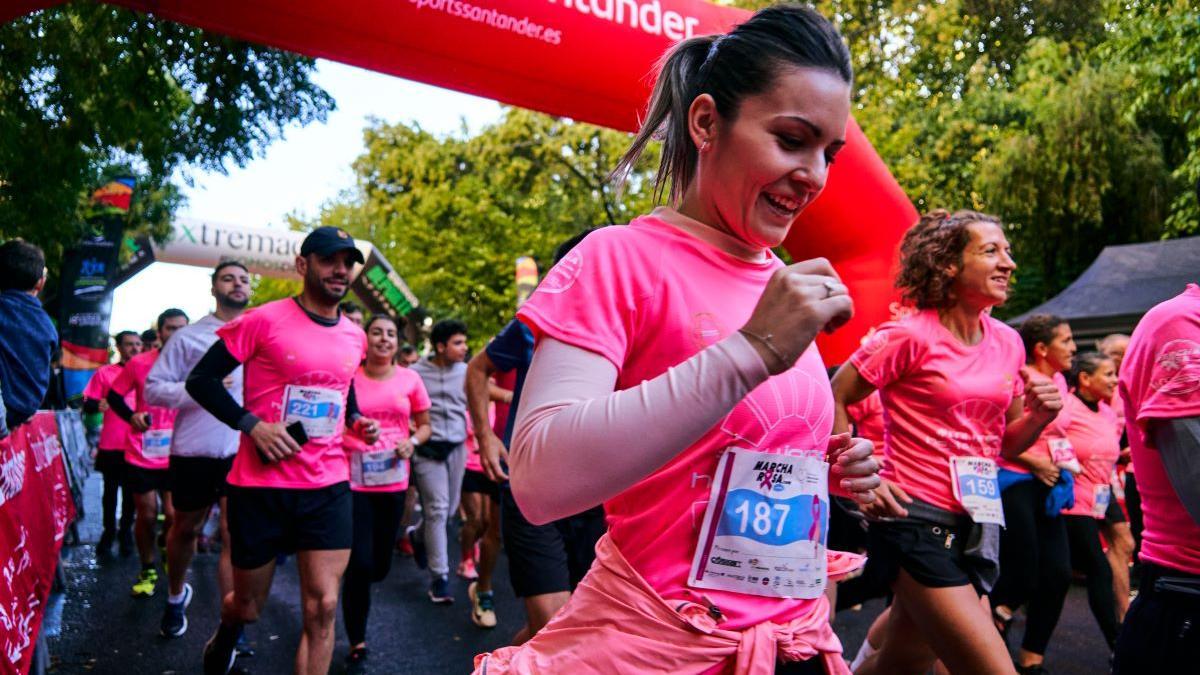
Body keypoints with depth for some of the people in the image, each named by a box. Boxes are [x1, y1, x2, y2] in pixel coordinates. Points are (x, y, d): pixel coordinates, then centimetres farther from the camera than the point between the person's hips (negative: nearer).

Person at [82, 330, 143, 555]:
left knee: (131, 491, 9)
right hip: (111, 444, -1)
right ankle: (109, 531, 25)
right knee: (110, 490, 10)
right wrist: (98, 405, -21)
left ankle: (126, 532, 23)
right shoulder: (104, 372, 2)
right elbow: (87, 403, -1)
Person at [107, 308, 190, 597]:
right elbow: (114, 396, 4)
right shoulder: (139, 363, -6)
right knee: (146, 515, 7)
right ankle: (147, 570, 28)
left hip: (177, 456, 0)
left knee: (173, 515, 0)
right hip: (142, 455, 0)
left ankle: (169, 553, 34)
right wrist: (131, 416, -13)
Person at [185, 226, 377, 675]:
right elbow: (201, 380, -6)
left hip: (328, 487, 3)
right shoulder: (265, 321, -8)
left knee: (322, 607, -4)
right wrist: (251, 423, -17)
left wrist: (357, 421, 5)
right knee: (248, 606, 15)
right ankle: (225, 634, 53)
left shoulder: (355, 338, 8)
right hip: (261, 485, -3)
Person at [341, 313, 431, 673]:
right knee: (361, 564, -7)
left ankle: (352, 586, 49)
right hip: (354, 480, -3)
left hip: (393, 481, 3)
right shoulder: (349, 376, -4)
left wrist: (413, 441, -8)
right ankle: (357, 646, 9)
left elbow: (424, 425, 11)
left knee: (380, 565, 13)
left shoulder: (409, 379, 3)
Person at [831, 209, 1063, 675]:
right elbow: (833, 401, -10)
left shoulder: (1008, 343, 9)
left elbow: (1004, 444, 17)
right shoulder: (911, 336, -11)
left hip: (976, 526, 7)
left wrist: (1041, 415, -2)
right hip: (916, 520, -7)